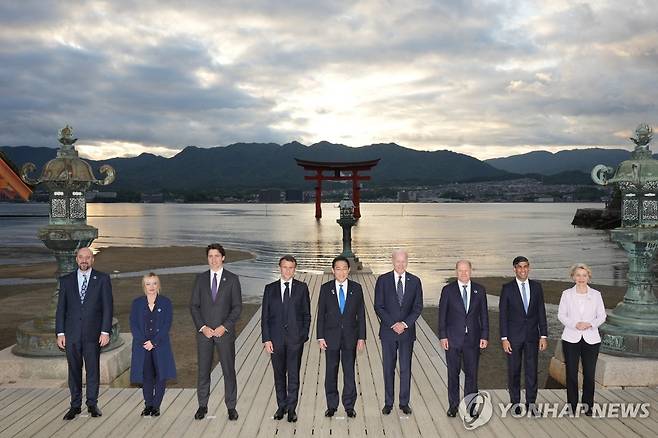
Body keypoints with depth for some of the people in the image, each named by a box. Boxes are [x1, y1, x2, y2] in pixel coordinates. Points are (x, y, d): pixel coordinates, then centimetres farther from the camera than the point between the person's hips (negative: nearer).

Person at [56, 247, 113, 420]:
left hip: (93, 333, -1)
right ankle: (75, 405, 19)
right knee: (74, 370, 8)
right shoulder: (66, 280, 7)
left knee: (93, 369, 6)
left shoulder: (102, 279, 1)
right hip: (72, 333, 2)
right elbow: (61, 308, 7)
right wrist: (60, 333, 0)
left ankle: (92, 404, 19)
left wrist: (105, 331, -8)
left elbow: (107, 307, -2)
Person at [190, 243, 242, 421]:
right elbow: (194, 305, 4)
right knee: (203, 370, 8)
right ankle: (202, 405, 20)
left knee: (229, 370, 3)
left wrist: (224, 326, -12)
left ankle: (231, 406, 13)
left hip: (225, 332, -2)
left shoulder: (232, 279, 0)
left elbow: (237, 307, -3)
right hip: (204, 331, 2)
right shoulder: (200, 279, 6)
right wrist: (202, 327, -8)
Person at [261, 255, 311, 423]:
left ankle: (291, 408, 9)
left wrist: (304, 335, -3)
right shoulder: (270, 288, 6)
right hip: (276, 338, 1)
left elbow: (306, 314, 5)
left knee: (293, 374, 0)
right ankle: (281, 406, 22)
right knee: (279, 374, 10)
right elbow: (265, 316, 4)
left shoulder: (302, 288, 4)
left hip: (295, 338, -1)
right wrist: (266, 339, -3)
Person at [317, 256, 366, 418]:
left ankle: (349, 406, 17)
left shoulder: (356, 288, 1)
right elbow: (321, 314, 1)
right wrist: (320, 337, -3)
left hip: (350, 336, 0)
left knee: (349, 372, 5)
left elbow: (361, 314, 3)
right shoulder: (325, 288, 0)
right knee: (331, 371, 7)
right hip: (331, 336, 0)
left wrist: (362, 337, -1)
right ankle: (332, 405, 20)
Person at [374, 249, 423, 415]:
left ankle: (404, 403, 17)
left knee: (406, 368, 6)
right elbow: (378, 306, -4)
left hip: (407, 331, 1)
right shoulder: (383, 280, -1)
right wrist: (392, 324, -13)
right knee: (388, 368, 6)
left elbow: (418, 307, 1)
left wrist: (405, 324, -11)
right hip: (388, 331, -1)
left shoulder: (415, 281, 3)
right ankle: (388, 403, 15)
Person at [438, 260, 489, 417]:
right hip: (453, 339, -1)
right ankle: (453, 405, 18)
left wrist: (484, 336, 0)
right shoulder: (448, 290, -1)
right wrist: (443, 336, -6)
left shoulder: (480, 290, 5)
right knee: (453, 373, 6)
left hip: (473, 339, 1)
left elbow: (484, 315, 6)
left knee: (472, 373, 7)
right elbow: (442, 314, 0)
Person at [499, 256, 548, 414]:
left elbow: (541, 312, 6)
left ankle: (531, 402, 17)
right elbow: (503, 315, -4)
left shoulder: (536, 287, 5)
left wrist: (544, 336, 1)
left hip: (532, 335, 2)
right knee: (514, 370, 6)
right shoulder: (507, 288, -4)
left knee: (532, 370, 6)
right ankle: (515, 402, 18)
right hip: (514, 336, -2)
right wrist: (504, 338, -9)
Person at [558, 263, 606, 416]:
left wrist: (590, 324, -12)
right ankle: (572, 406, 14)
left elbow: (602, 316, 6)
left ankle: (588, 406, 15)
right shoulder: (567, 294, 4)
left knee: (589, 374, 1)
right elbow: (561, 315, 3)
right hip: (571, 338, 0)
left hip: (591, 339, 1)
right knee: (571, 373, 2)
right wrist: (574, 324, -14)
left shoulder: (596, 294, 5)